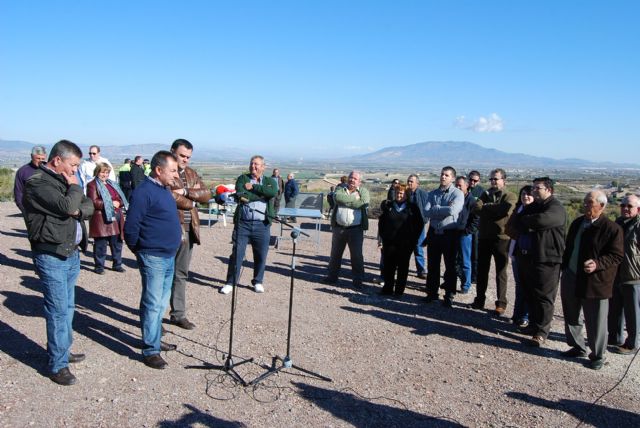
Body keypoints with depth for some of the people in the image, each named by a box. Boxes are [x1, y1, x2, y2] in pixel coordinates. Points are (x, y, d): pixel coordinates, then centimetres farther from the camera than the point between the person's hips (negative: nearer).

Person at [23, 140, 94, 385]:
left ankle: (62, 351, 31)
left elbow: (89, 206, 11)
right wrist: (75, 187, -8)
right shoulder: (37, 183, -14)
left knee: (67, 307, 17)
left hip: (71, 254, 8)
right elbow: (67, 206, -26)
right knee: (58, 310, -4)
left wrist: (78, 210, -11)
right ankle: (57, 366, 6)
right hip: (51, 257, -8)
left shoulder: (64, 180, 13)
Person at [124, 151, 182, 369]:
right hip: (153, 258, -9)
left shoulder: (164, 189, 12)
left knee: (162, 303, 18)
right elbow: (130, 227, -16)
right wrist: (139, 250, -5)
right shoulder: (143, 192, -17)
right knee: (153, 304, -1)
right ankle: (150, 350, 8)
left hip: (169, 256, 9)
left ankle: (155, 340, 31)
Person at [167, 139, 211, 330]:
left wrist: (186, 191, -11)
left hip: (188, 230, 7)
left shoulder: (191, 173, 16)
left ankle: (178, 314, 24)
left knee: (181, 274, 14)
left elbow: (206, 194, 5)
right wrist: (192, 200, -5)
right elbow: (170, 198, -21)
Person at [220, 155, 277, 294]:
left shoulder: (270, 181, 11)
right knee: (237, 254, 2)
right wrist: (262, 195, -11)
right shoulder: (243, 178, 9)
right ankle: (230, 283, 15)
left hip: (262, 225, 1)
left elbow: (273, 192, -14)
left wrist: (253, 187, -11)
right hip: (243, 223, -1)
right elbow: (240, 195, -11)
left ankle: (258, 282, 26)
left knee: (261, 256, 8)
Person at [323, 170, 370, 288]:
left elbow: (364, 203, -16)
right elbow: (338, 197, -15)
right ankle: (332, 276, 28)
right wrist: (355, 199, -14)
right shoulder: (341, 189, 8)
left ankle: (358, 279, 13)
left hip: (356, 229, -2)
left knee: (357, 255, 1)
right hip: (338, 227, 3)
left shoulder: (363, 191, 3)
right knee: (335, 253, 14)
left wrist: (345, 201, -12)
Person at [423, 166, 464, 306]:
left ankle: (449, 295, 18)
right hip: (434, 232, 4)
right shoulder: (433, 193, 6)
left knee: (450, 266, 6)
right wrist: (444, 210, -17)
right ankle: (432, 292, 25)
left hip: (450, 233, -4)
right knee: (432, 264, 12)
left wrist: (435, 209, -13)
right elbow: (426, 212, -8)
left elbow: (452, 210, -25)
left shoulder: (457, 193, -8)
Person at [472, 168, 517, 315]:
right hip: (484, 237, 4)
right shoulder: (485, 194, 12)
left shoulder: (510, 196, -1)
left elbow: (505, 210, -21)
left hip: (501, 238, -4)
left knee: (501, 272, 5)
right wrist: (495, 209, -15)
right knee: (482, 270, 11)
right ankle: (480, 299, 23)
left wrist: (486, 207, -10)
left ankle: (501, 303, 12)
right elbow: (476, 208, -6)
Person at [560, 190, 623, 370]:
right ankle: (577, 347, 35)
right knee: (571, 317, 18)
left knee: (595, 323, 4)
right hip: (571, 279, 7)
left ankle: (598, 356, 21)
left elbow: (617, 255, -13)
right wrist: (565, 268, 14)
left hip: (595, 283, -7)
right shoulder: (577, 223, 8)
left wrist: (598, 264, -27)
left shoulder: (612, 228, -13)